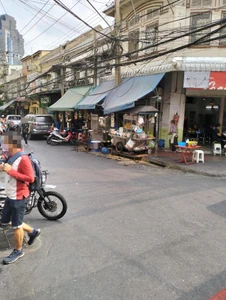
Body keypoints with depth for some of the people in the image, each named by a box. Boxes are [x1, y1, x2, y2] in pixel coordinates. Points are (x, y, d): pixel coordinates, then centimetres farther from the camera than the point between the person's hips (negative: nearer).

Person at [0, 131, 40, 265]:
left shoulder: (23, 159, -23)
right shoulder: (11, 156, 6)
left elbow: (30, 178, -26)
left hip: (19, 198, -10)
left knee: (16, 225, 6)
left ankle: (18, 251, 29)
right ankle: (32, 231, 35)